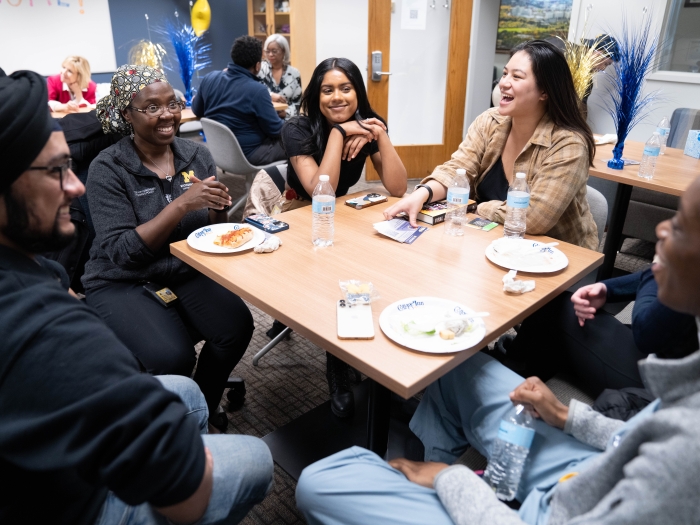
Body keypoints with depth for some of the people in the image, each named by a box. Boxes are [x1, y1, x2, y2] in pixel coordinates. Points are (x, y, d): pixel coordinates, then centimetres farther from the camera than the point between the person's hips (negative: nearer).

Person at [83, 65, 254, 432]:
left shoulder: (197, 155, 1)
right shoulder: (108, 169, -12)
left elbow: (214, 232, 6)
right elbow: (121, 252, -19)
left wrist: (217, 208, -18)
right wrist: (182, 204, -27)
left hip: (185, 270, 4)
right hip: (122, 283, -4)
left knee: (237, 326, -21)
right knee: (172, 357, -27)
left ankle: (203, 408, 8)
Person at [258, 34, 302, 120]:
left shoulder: (294, 73, 7)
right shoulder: (261, 68, 6)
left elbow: (297, 103, 6)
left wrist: (286, 113, -13)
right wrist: (270, 95, -20)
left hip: (286, 120, 1)